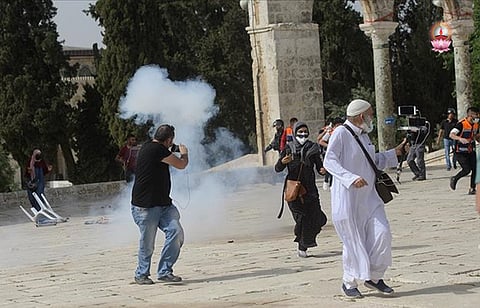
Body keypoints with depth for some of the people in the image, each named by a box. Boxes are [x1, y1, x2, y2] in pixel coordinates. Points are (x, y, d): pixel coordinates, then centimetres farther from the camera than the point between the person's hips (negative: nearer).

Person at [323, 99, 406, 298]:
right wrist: (351, 178, -33)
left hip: (368, 197, 7)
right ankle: (349, 283, 16)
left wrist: (395, 153, 21)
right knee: (353, 241, -1)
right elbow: (329, 162, -21)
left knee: (381, 234, -2)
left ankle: (374, 277, 14)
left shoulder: (364, 136, 15)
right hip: (347, 198, -7)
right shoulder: (341, 134, -11)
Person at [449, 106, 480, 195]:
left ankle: (472, 189, 8)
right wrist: (460, 138, -44)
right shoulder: (461, 124, -17)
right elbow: (451, 134, -27)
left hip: (471, 151, 7)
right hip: (461, 152, -7)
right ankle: (454, 179, 13)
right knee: (467, 169, -15)